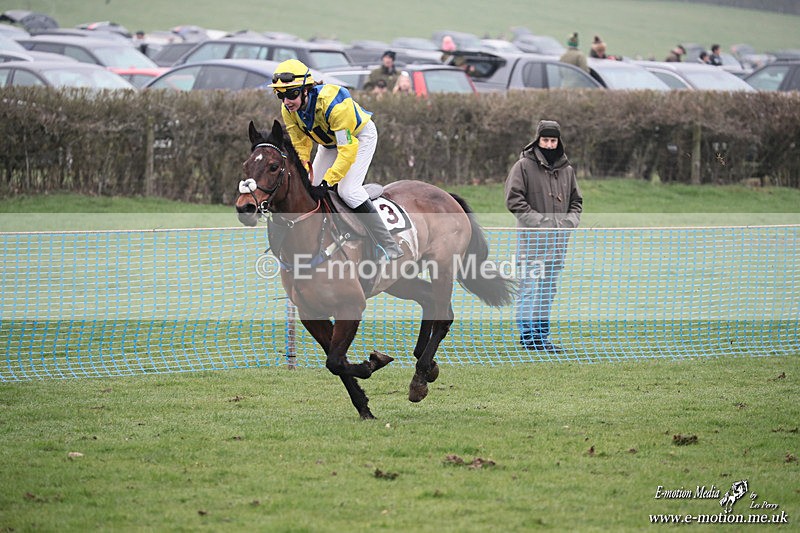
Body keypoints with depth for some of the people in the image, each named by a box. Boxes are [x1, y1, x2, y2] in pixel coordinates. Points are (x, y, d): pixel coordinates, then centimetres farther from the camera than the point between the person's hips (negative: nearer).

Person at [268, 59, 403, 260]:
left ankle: (390, 248, -20)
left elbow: (347, 148, -36)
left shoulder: (332, 103, -40)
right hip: (329, 142, 7)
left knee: (348, 191, -22)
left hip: (360, 136, -7)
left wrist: (329, 180, -38)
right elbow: (300, 146, -6)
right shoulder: (288, 111, -19)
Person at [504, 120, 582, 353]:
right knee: (529, 287, -8)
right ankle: (527, 335, -6)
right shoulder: (524, 166, -4)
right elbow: (514, 199, -9)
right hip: (532, 238, -6)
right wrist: (539, 220, -15)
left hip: (558, 239, 6)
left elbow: (576, 200, 21)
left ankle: (541, 334, 14)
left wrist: (570, 220, 1)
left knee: (548, 290, 9)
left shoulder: (566, 169, 13)